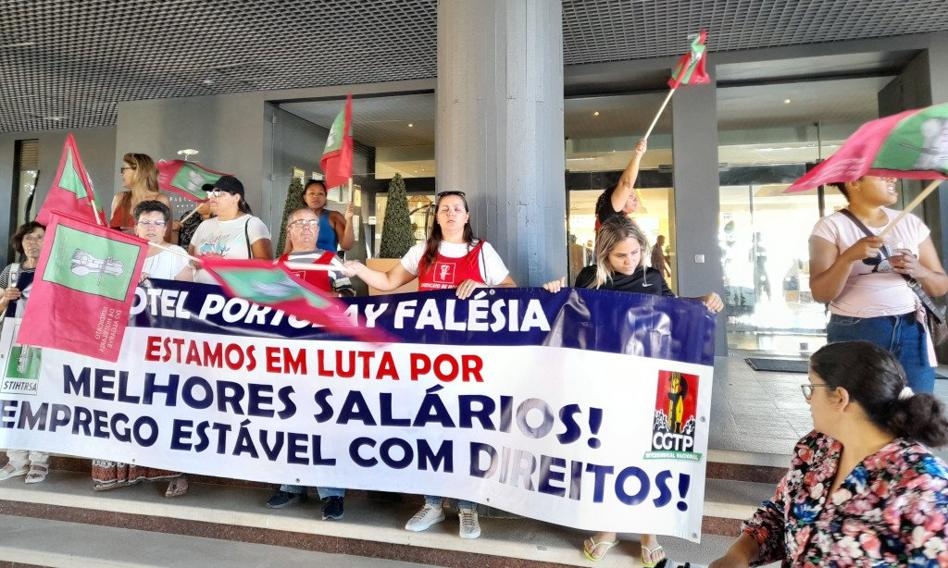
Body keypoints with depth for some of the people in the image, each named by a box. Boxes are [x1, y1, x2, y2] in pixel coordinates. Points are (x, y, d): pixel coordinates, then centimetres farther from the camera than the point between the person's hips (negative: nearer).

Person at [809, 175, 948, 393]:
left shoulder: (911, 223, 10)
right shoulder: (830, 226, -4)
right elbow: (820, 294, -12)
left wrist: (918, 270, -9)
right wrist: (849, 256, -26)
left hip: (911, 331, 4)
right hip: (855, 334, -4)